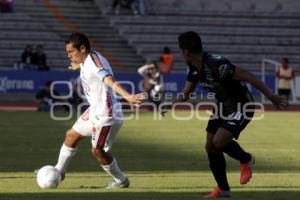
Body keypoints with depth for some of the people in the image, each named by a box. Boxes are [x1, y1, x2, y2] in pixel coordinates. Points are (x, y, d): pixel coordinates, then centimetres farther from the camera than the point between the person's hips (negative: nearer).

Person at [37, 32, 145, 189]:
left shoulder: (94, 62, -25)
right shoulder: (85, 61, 4)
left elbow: (110, 81, -41)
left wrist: (127, 96, -57)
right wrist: (78, 66, 55)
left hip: (106, 115, -10)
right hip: (94, 111, 10)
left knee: (97, 150, -8)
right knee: (72, 135, 18)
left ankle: (121, 181, 12)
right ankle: (58, 172, 34)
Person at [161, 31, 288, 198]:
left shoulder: (216, 65, -32)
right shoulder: (193, 69, -4)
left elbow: (248, 77, -29)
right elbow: (185, 94, 11)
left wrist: (272, 97, -28)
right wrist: (168, 106, -3)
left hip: (241, 107, -8)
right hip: (223, 106, 8)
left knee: (219, 142, -23)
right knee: (210, 147, 4)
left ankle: (246, 160, 8)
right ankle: (223, 189, 19)